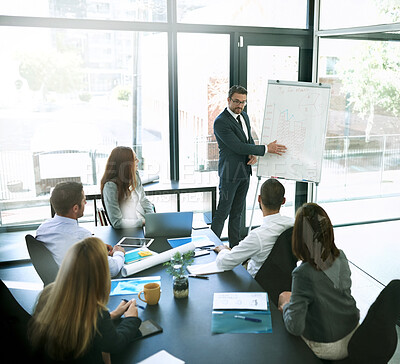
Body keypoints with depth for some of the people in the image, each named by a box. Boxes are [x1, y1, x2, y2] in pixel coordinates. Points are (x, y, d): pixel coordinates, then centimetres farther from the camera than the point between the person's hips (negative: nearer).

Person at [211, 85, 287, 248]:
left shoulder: (244, 116, 9)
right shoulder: (220, 122, -18)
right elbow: (238, 147, -22)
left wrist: (253, 154, -4)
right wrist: (266, 149, -19)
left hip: (244, 172, 8)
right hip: (230, 173, -8)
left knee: (237, 211, 15)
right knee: (223, 212, -2)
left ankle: (235, 245, 25)